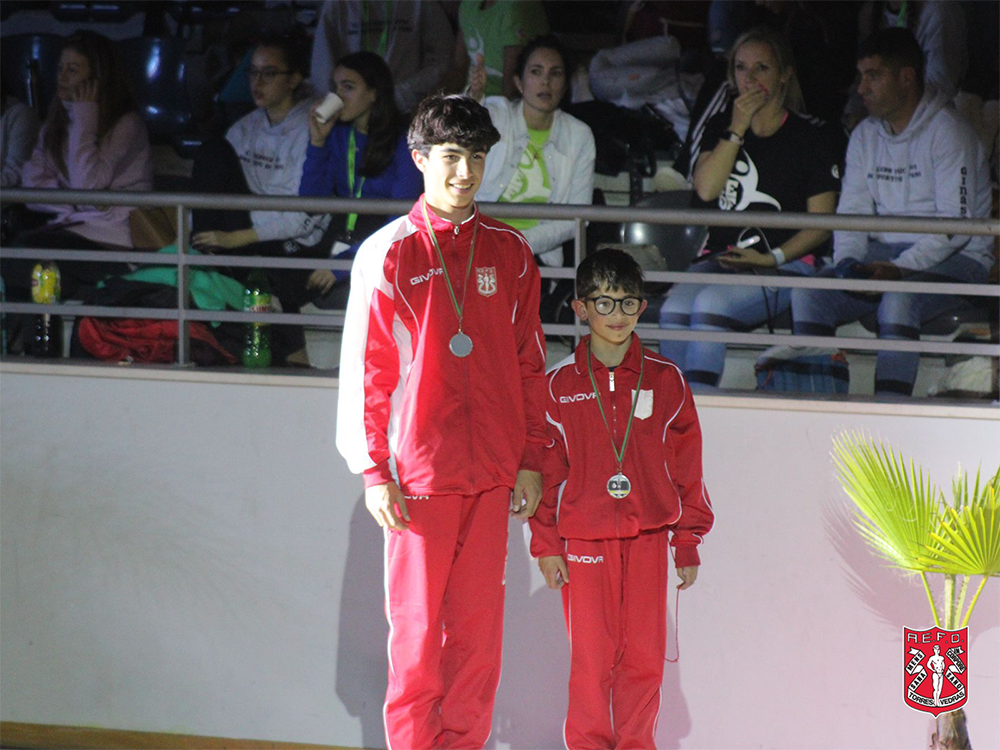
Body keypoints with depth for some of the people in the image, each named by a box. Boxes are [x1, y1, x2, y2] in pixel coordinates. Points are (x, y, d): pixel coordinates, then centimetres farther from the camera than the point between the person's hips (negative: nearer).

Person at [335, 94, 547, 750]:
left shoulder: (510, 252, 9)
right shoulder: (388, 253, -1)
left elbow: (530, 363, 12)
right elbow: (363, 368, -1)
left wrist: (531, 460, 8)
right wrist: (374, 472, -6)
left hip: (493, 472, 3)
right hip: (419, 470, -3)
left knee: (479, 627, 5)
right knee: (417, 626, -1)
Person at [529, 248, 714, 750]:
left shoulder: (665, 380, 4)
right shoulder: (559, 384, 1)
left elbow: (686, 465, 9)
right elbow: (546, 469, 5)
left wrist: (687, 542, 8)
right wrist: (546, 544, 1)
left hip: (648, 537, 1)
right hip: (584, 539, -1)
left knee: (644, 655, 1)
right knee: (592, 655, -2)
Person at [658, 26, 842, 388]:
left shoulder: (813, 136, 4)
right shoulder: (720, 128, 18)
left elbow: (820, 224, 0)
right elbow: (706, 189, 0)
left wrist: (772, 258, -13)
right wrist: (738, 128, -4)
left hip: (786, 264, -4)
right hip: (720, 259, 4)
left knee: (710, 304, -32)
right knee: (674, 308, -28)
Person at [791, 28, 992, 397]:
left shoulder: (948, 132, -9)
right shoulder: (865, 137, 13)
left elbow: (956, 224, -16)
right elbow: (852, 212, 11)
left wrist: (900, 268, -26)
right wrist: (848, 263, -10)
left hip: (954, 260, -6)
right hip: (883, 256, 6)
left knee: (898, 300, -36)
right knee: (807, 294, -16)